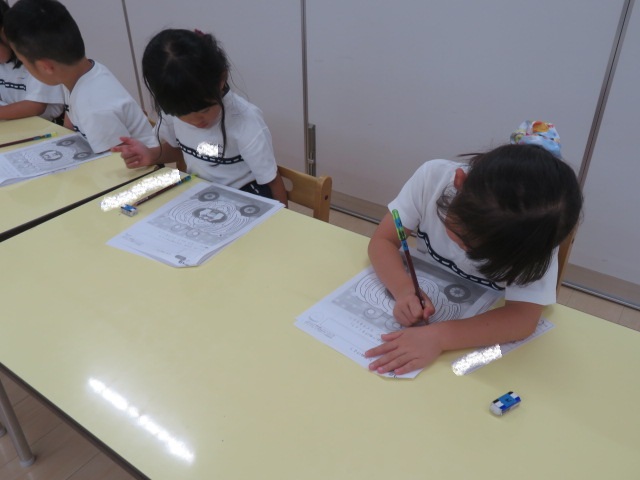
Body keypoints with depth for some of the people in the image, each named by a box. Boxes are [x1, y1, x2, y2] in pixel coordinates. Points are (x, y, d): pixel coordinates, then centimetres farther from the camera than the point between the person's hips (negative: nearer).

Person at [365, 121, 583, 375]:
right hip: (424, 292, 3)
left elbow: (523, 318, -31)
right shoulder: (434, 177, -23)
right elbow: (382, 241, -17)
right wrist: (405, 290, -35)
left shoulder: (535, 232, -26)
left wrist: (438, 336, -43)